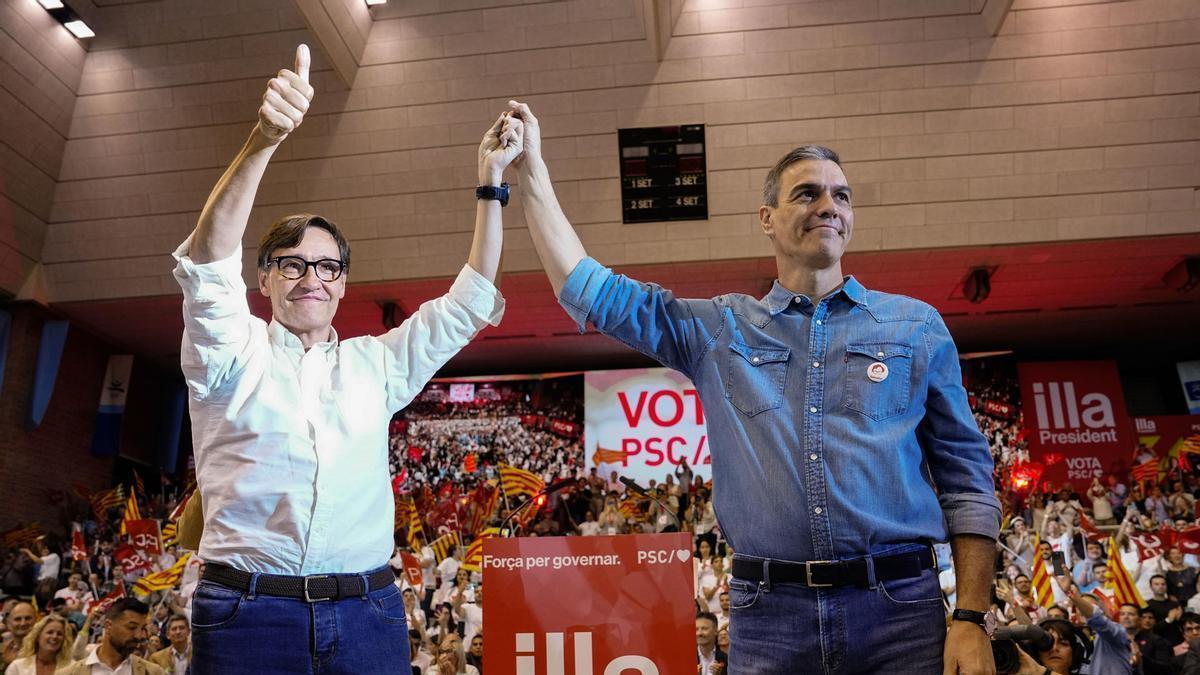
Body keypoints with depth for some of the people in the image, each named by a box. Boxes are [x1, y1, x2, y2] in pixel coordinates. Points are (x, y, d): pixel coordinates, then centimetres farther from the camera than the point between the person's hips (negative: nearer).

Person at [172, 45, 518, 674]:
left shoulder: (375, 364, 14)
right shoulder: (235, 354, 6)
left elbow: (467, 303, 11)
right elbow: (207, 261, -11)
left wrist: (490, 180, 4)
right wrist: (264, 138, -26)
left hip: (368, 613, 3)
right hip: (248, 611, -2)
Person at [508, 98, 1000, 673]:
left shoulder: (916, 327, 7)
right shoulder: (719, 331, 8)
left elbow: (966, 481, 6)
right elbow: (590, 291, 7)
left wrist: (972, 618, -2)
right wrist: (533, 173, 7)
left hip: (898, 609, 0)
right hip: (767, 614, 1)